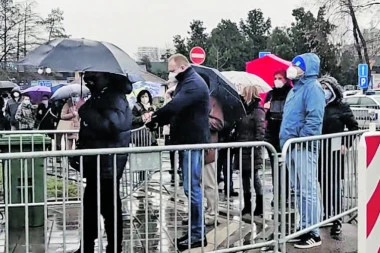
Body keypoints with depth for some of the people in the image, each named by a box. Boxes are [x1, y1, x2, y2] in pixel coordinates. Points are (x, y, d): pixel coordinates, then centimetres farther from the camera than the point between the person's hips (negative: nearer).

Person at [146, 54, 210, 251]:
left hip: (193, 142, -10)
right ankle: (195, 230, 20)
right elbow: (176, 108, 19)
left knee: (192, 187, -8)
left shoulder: (194, 83, -14)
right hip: (186, 141, 10)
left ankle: (198, 234, -2)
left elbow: (174, 106, -25)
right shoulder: (186, 82, 20)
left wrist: (154, 118, -12)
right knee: (191, 187, 12)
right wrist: (158, 120, 3)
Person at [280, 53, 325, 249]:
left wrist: (302, 139, -18)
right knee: (299, 190, 14)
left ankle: (314, 233, -1)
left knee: (308, 191, -6)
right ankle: (305, 228, 23)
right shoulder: (296, 88, 20)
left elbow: (314, 118, -19)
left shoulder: (312, 87, -8)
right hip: (291, 146, 10)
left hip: (304, 147, -9)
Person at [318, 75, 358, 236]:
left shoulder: (341, 107, 0)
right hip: (320, 151, 4)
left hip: (335, 152, -4)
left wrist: (345, 144, -7)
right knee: (324, 185, 11)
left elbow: (353, 127, 4)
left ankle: (337, 220, -2)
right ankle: (328, 215, 23)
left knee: (335, 185, -6)